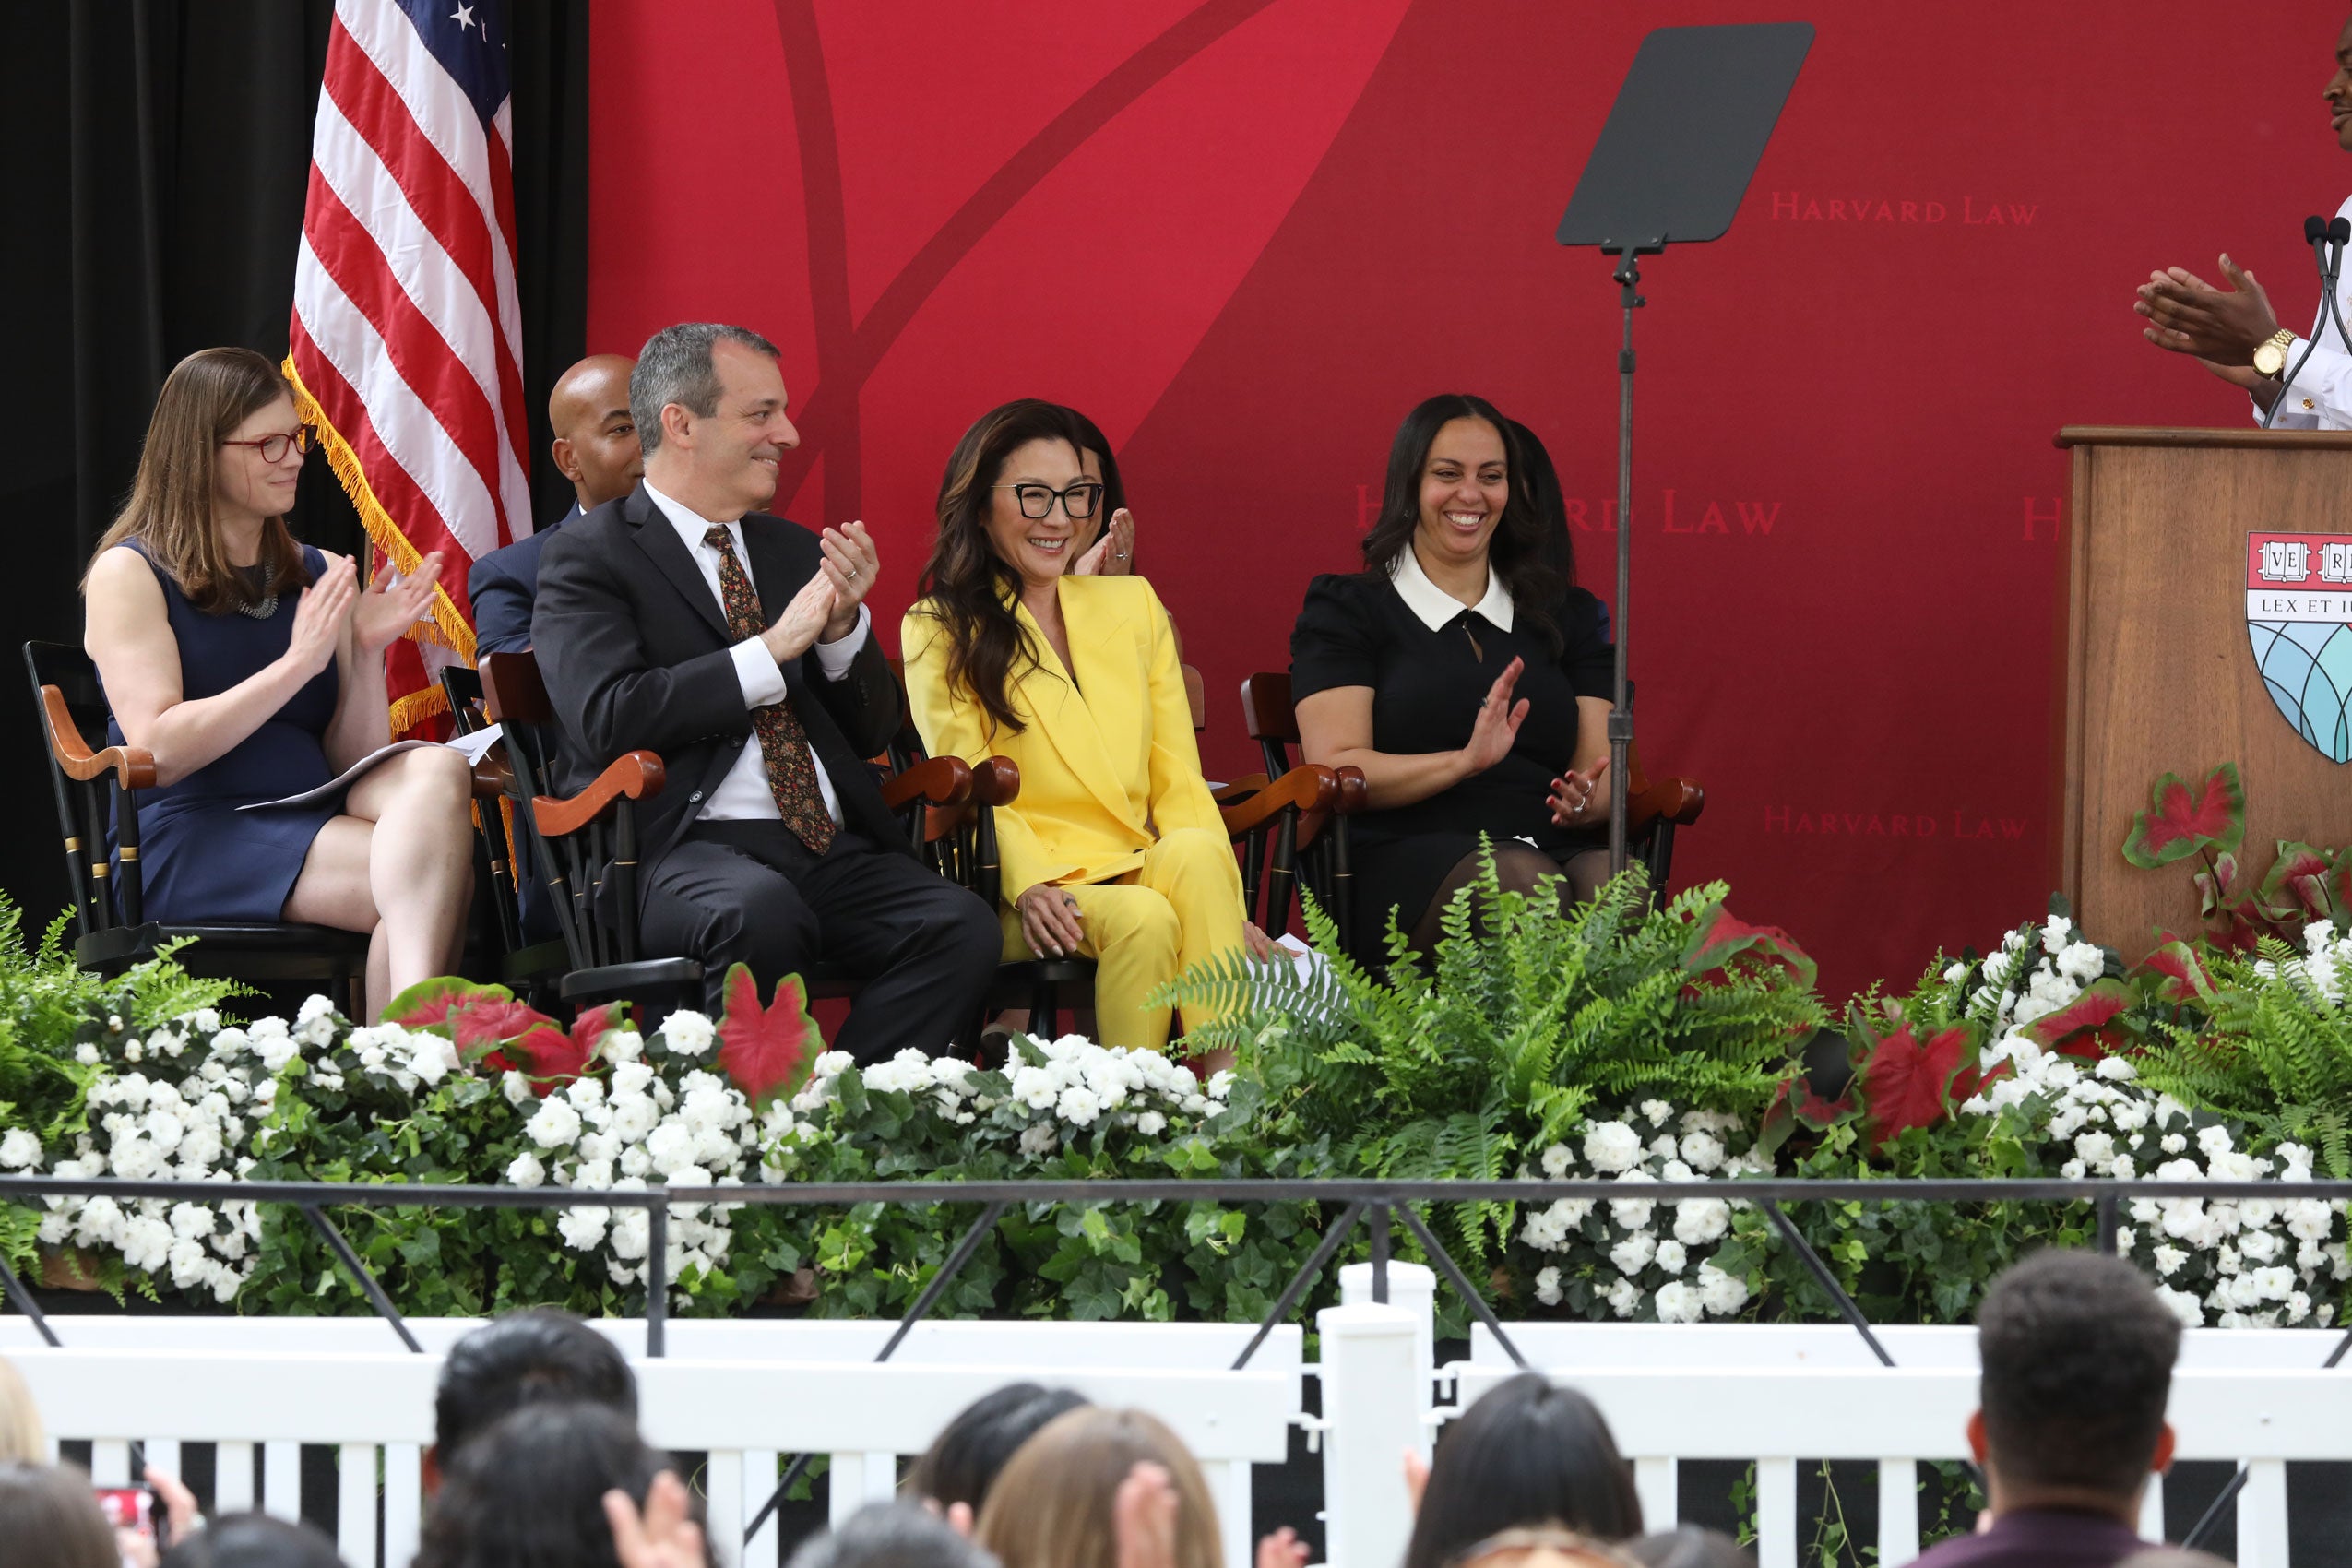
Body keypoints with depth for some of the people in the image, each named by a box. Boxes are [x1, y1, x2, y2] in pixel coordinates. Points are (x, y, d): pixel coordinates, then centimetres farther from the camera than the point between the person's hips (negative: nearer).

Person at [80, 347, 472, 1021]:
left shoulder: (318, 576, 20)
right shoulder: (129, 575, 4)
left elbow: (354, 760, 16)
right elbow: (159, 751, -10)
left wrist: (368, 652, -1)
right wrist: (297, 664, -12)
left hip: (312, 824, 5)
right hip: (190, 835, -5)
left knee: (437, 771, -31)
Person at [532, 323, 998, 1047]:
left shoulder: (793, 551, 22)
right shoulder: (587, 557, 3)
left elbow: (872, 734, 22)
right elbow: (607, 716, -14)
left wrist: (842, 625, 2)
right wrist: (772, 650, -13)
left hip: (835, 850, 6)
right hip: (685, 846, -6)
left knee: (961, 926, -23)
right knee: (762, 912, -39)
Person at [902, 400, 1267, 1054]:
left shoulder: (1134, 605, 20)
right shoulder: (940, 633, 9)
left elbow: (1179, 780, 14)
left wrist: (1223, 908, -4)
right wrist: (1030, 886, -23)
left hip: (1146, 871, 3)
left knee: (1194, 852, -33)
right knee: (1143, 919, -35)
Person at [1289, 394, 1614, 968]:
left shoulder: (1566, 614, 24)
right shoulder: (1347, 609, 13)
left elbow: (1603, 768, 16)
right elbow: (1335, 769, -1)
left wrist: (1587, 801, -10)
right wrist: (1465, 762, -17)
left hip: (1555, 846, 3)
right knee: (1524, 881, -38)